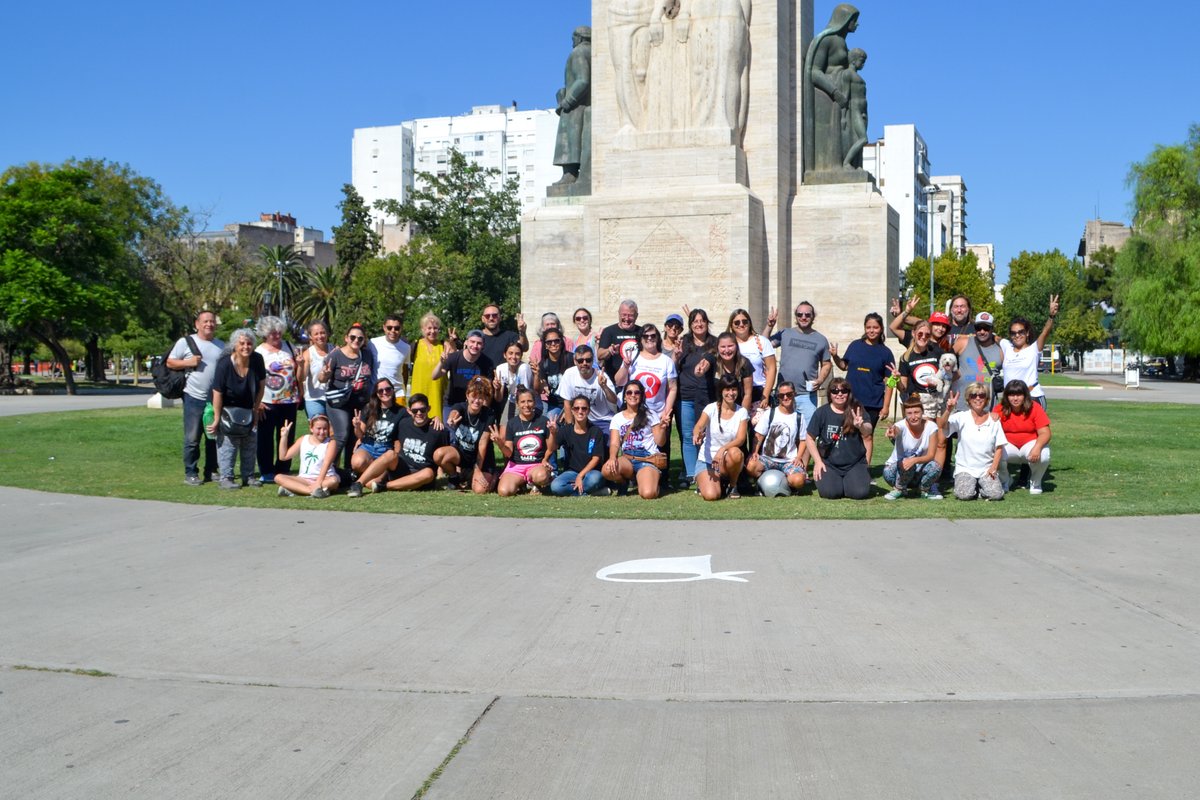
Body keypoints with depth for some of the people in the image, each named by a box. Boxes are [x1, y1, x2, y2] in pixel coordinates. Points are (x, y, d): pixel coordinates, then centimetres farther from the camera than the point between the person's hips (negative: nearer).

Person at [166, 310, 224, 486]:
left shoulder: (221, 345, 14)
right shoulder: (186, 342, 1)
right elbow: (170, 362, 2)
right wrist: (188, 362, -14)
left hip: (217, 399, 5)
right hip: (194, 398, -4)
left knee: (214, 438, 10)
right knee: (192, 439, -2)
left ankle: (211, 471, 19)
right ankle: (190, 473, 3)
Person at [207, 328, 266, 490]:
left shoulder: (257, 360, -14)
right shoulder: (224, 363, -25)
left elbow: (261, 385, -2)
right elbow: (217, 393, -23)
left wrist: (256, 408, -3)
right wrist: (217, 419, -21)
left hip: (248, 409, 5)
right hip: (228, 409, -5)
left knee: (250, 443, 10)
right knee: (228, 443, -8)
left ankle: (248, 476, 20)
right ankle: (226, 478, -3)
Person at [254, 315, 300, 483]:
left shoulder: (288, 347, 10)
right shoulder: (259, 352, -3)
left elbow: (297, 373, 16)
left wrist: (300, 394, 9)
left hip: (289, 401, 4)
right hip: (268, 404, -4)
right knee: (266, 439, 2)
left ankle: (283, 471, 16)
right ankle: (266, 473, 9)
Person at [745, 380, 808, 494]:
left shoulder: (798, 418, 8)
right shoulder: (769, 414, 4)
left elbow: (802, 441, 13)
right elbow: (759, 436, 2)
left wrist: (798, 458, -4)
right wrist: (755, 452, -15)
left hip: (789, 461, 1)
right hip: (767, 458, 0)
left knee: (798, 480, -32)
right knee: (751, 466, -35)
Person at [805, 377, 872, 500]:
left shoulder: (856, 410, -3)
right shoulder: (821, 413, -2)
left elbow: (868, 432, -19)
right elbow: (810, 438, 4)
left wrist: (861, 426, -43)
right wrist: (818, 461, -5)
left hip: (855, 463, 1)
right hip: (828, 463, 0)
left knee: (860, 492, -20)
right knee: (830, 492, -23)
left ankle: (847, 481, 16)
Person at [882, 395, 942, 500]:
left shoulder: (931, 427, -15)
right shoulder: (902, 425, -22)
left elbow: (931, 455, -16)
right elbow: (896, 431, -48)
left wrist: (914, 460, -36)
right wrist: (893, 433, -74)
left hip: (920, 469, 2)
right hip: (899, 467, -2)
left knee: (935, 467, -29)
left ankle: (926, 489, 2)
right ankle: (899, 489, -3)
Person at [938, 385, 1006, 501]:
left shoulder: (993, 420, 4)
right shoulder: (961, 417, -2)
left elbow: (999, 447, 5)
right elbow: (942, 425, -19)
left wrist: (994, 468, -8)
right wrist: (948, 409, -36)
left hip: (987, 469, 2)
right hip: (965, 468, -1)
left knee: (996, 494, -23)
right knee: (964, 495, -26)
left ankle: (980, 487, 10)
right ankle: (965, 483, 9)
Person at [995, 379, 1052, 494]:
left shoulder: (1035, 408, -13)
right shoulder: (1000, 409, -10)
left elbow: (1045, 433, -17)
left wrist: (1037, 447, -37)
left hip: (1030, 443, -1)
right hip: (1009, 446, 1)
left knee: (1043, 455, -35)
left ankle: (1035, 483, 1)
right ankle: (1004, 482, 2)